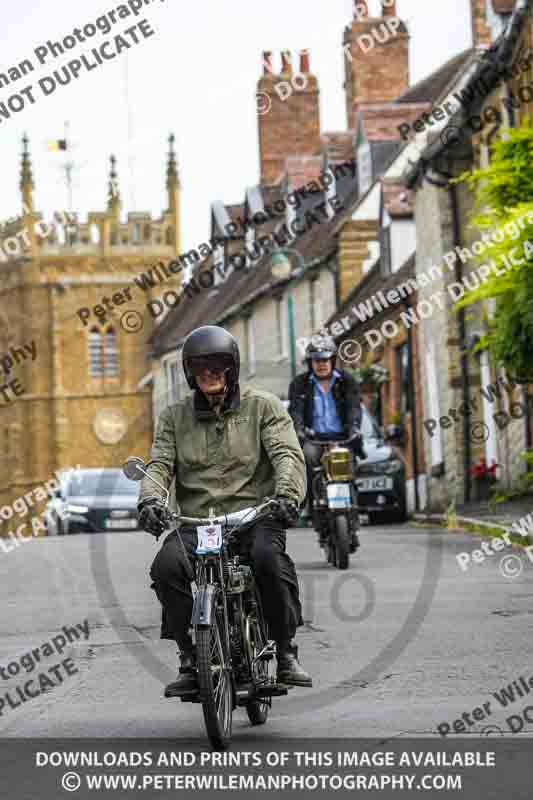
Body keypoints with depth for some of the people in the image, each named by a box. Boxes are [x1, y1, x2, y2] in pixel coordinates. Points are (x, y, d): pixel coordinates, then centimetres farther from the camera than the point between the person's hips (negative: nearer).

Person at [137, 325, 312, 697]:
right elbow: (160, 463, 6)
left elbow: (288, 454, -4)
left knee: (269, 558, -35)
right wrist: (150, 498, -17)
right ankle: (190, 658, -14)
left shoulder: (263, 406, 9)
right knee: (166, 566, -28)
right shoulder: (175, 417, 17)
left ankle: (287, 653, -18)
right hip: (195, 522, 2)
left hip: (254, 515, -2)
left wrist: (287, 493, -26)